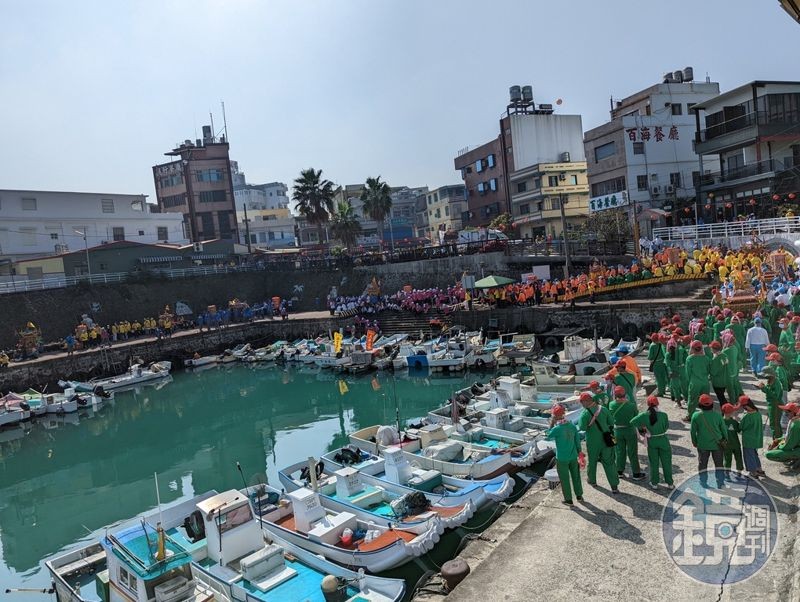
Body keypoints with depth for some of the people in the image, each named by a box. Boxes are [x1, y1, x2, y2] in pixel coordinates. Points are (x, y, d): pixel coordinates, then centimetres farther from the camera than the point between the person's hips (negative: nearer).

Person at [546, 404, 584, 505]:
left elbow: (548, 438, -4)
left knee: (565, 479, 10)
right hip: (573, 456, 5)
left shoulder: (556, 429, -22)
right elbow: (577, 440, 3)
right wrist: (579, 452, 15)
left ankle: (568, 500, 19)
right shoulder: (572, 426, -6)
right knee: (576, 476, 21)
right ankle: (579, 496, 35)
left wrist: (551, 425, -4)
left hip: (562, 458, -5)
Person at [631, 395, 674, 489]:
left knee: (653, 463, 16)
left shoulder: (645, 415, -16)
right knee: (666, 462, 15)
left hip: (651, 441, 1)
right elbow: (667, 427, -3)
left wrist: (641, 428, -3)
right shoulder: (663, 415, -17)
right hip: (663, 440, -1)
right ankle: (670, 483, 26)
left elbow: (632, 422, -18)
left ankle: (654, 483, 26)